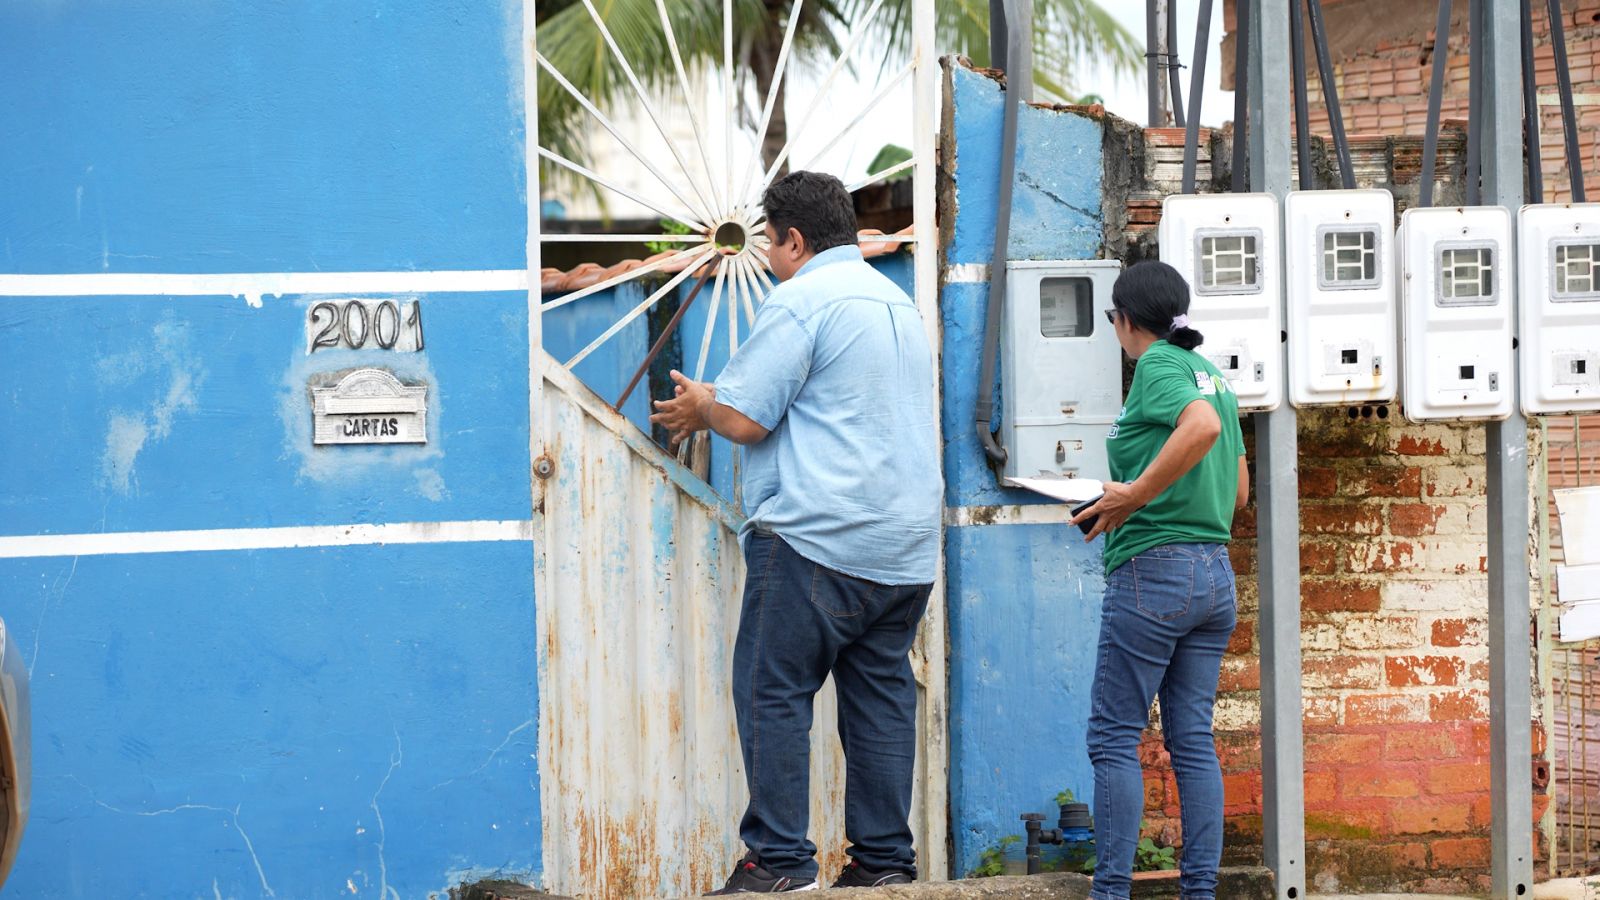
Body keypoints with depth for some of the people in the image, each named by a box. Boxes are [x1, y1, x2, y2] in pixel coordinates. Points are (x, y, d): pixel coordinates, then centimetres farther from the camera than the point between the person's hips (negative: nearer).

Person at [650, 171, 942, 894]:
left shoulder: (799, 301, -9)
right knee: (881, 694, 9)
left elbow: (745, 418, -12)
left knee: (773, 691, -2)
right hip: (906, 547, 8)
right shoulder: (896, 300, 20)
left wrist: (700, 408, 10)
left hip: (818, 539, -8)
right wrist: (716, 405, 31)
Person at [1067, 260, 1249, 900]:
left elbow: (1202, 425, -30)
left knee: (1114, 736, -2)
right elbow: (1239, 490, 21)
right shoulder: (1211, 373, 16)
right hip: (1216, 573, 8)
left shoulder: (1156, 366, -8)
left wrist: (1134, 496, -23)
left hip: (1153, 568, -8)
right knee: (1192, 739, 9)